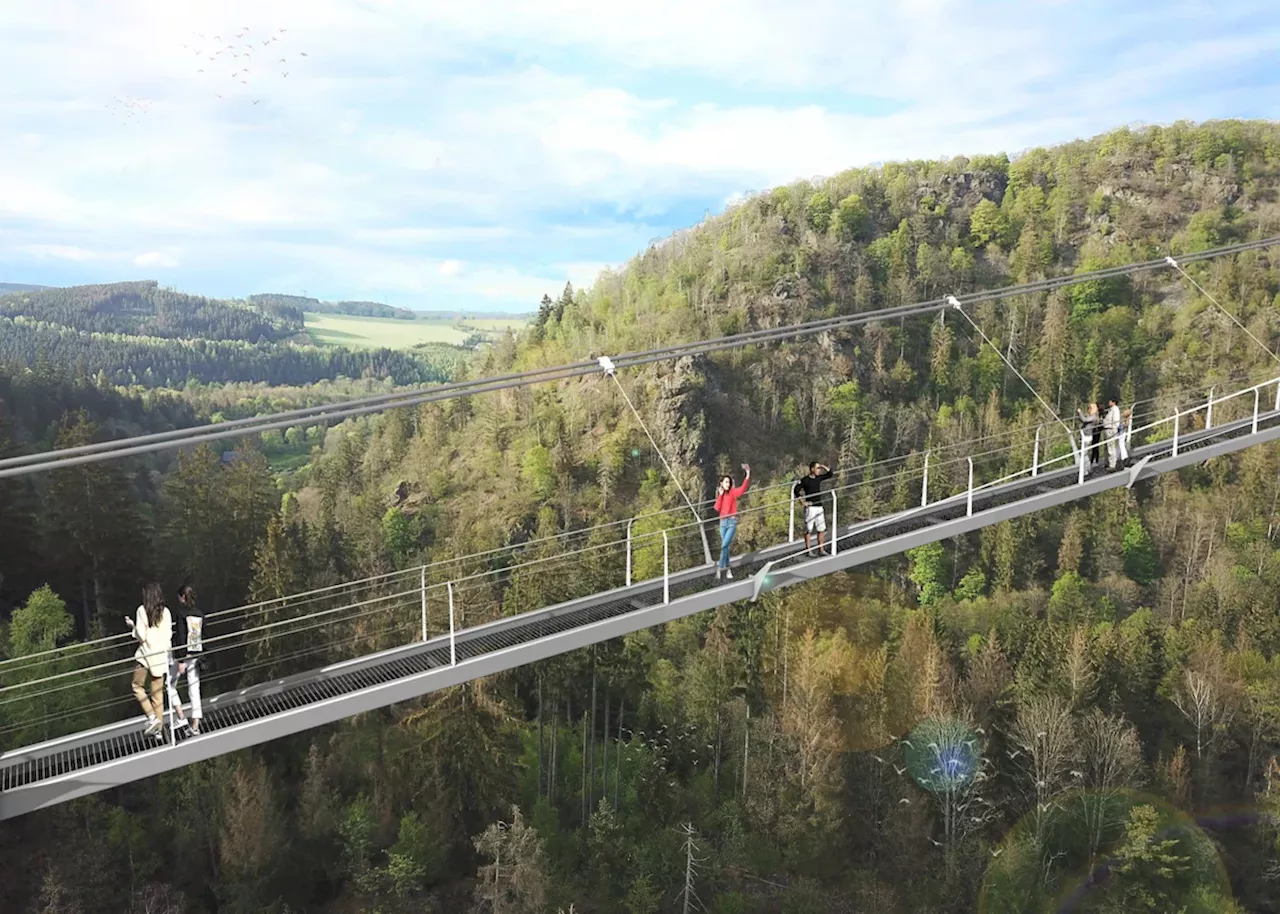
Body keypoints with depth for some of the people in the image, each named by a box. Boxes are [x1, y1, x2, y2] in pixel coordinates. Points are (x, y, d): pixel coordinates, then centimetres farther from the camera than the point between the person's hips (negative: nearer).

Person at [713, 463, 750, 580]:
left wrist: (747, 476, -34)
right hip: (722, 522, 4)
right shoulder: (720, 494, 11)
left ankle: (720, 568, -7)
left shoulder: (733, 492, -2)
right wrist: (720, 495, -7)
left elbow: (743, 489, -22)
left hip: (732, 521, -4)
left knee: (724, 545, -13)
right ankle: (727, 569, 14)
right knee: (726, 546, 7)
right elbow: (717, 508, -1)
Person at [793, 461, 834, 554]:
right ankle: (808, 550, 2)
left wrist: (823, 466, 3)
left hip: (819, 507, 7)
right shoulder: (805, 480, -8)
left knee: (821, 529, 8)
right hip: (810, 508, -7)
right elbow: (796, 490, -10)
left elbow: (829, 474, 18)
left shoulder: (819, 478, 10)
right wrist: (803, 502, -12)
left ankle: (820, 549, 15)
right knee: (808, 529, -3)